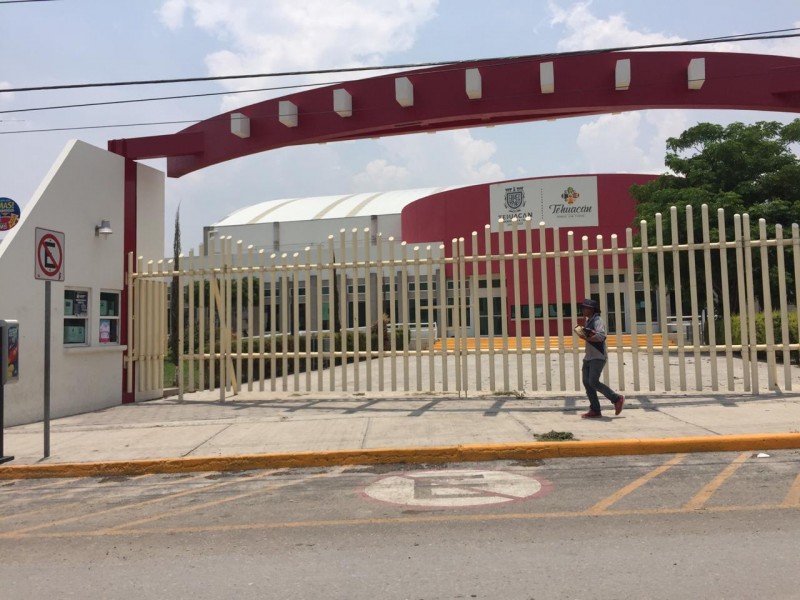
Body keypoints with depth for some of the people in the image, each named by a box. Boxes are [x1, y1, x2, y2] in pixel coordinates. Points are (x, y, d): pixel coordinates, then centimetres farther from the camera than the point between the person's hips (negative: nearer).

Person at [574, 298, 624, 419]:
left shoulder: (597, 320, -12)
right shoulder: (588, 321, 16)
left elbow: (600, 336, -28)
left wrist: (586, 338, -20)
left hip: (598, 357, -9)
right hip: (589, 357, 9)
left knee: (593, 382, -14)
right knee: (587, 382, 3)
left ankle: (617, 399, 3)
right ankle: (595, 410, 7)